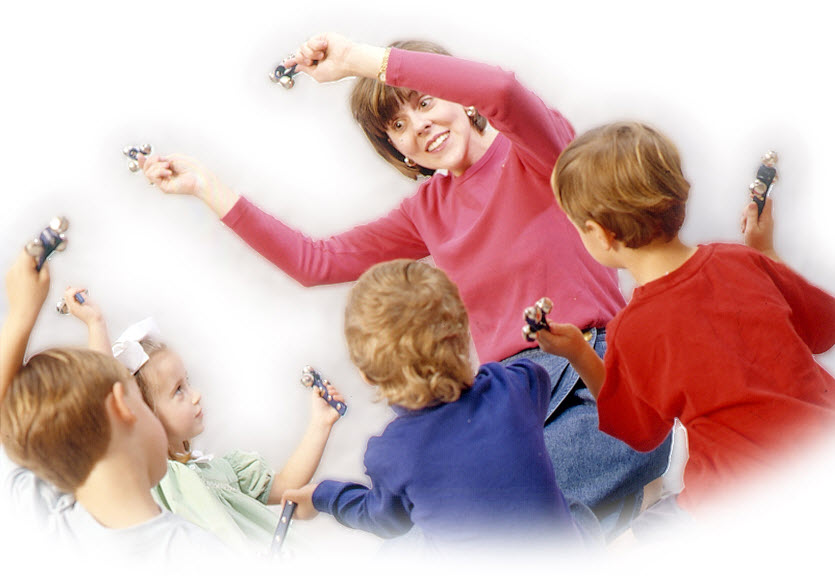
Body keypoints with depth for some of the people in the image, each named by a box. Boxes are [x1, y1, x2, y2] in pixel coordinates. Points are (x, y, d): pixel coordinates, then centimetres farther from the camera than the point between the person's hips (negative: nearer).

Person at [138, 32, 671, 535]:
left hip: (604, 383, -6)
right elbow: (316, 261, 18)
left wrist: (358, 58, -17)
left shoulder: (534, 155, 1)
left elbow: (501, 90, -23)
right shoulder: (429, 211, 19)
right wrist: (206, 186, 15)